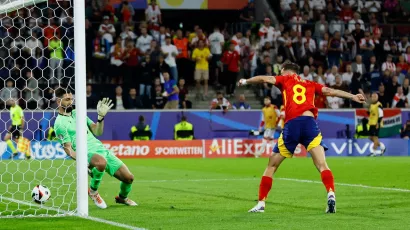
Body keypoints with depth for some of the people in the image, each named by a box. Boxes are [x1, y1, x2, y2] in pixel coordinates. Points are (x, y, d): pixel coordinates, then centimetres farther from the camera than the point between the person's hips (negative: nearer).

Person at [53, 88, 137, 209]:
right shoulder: (60, 123, -3)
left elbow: (97, 132, 18)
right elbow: (68, 148, -10)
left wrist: (101, 116, 1)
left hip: (101, 149, 7)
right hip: (88, 153, -7)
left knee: (128, 177, -1)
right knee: (101, 162, -43)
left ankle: (122, 198, 33)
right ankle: (93, 192, -16)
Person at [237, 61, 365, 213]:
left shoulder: (286, 79, 20)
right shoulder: (310, 84, 25)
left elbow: (264, 79, 15)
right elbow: (330, 91, 18)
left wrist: (245, 81, 31)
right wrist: (352, 96, 20)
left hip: (291, 125, -1)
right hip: (309, 122, 1)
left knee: (272, 165, 13)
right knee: (321, 164, -9)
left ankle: (261, 203, 14)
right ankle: (331, 194, -33)